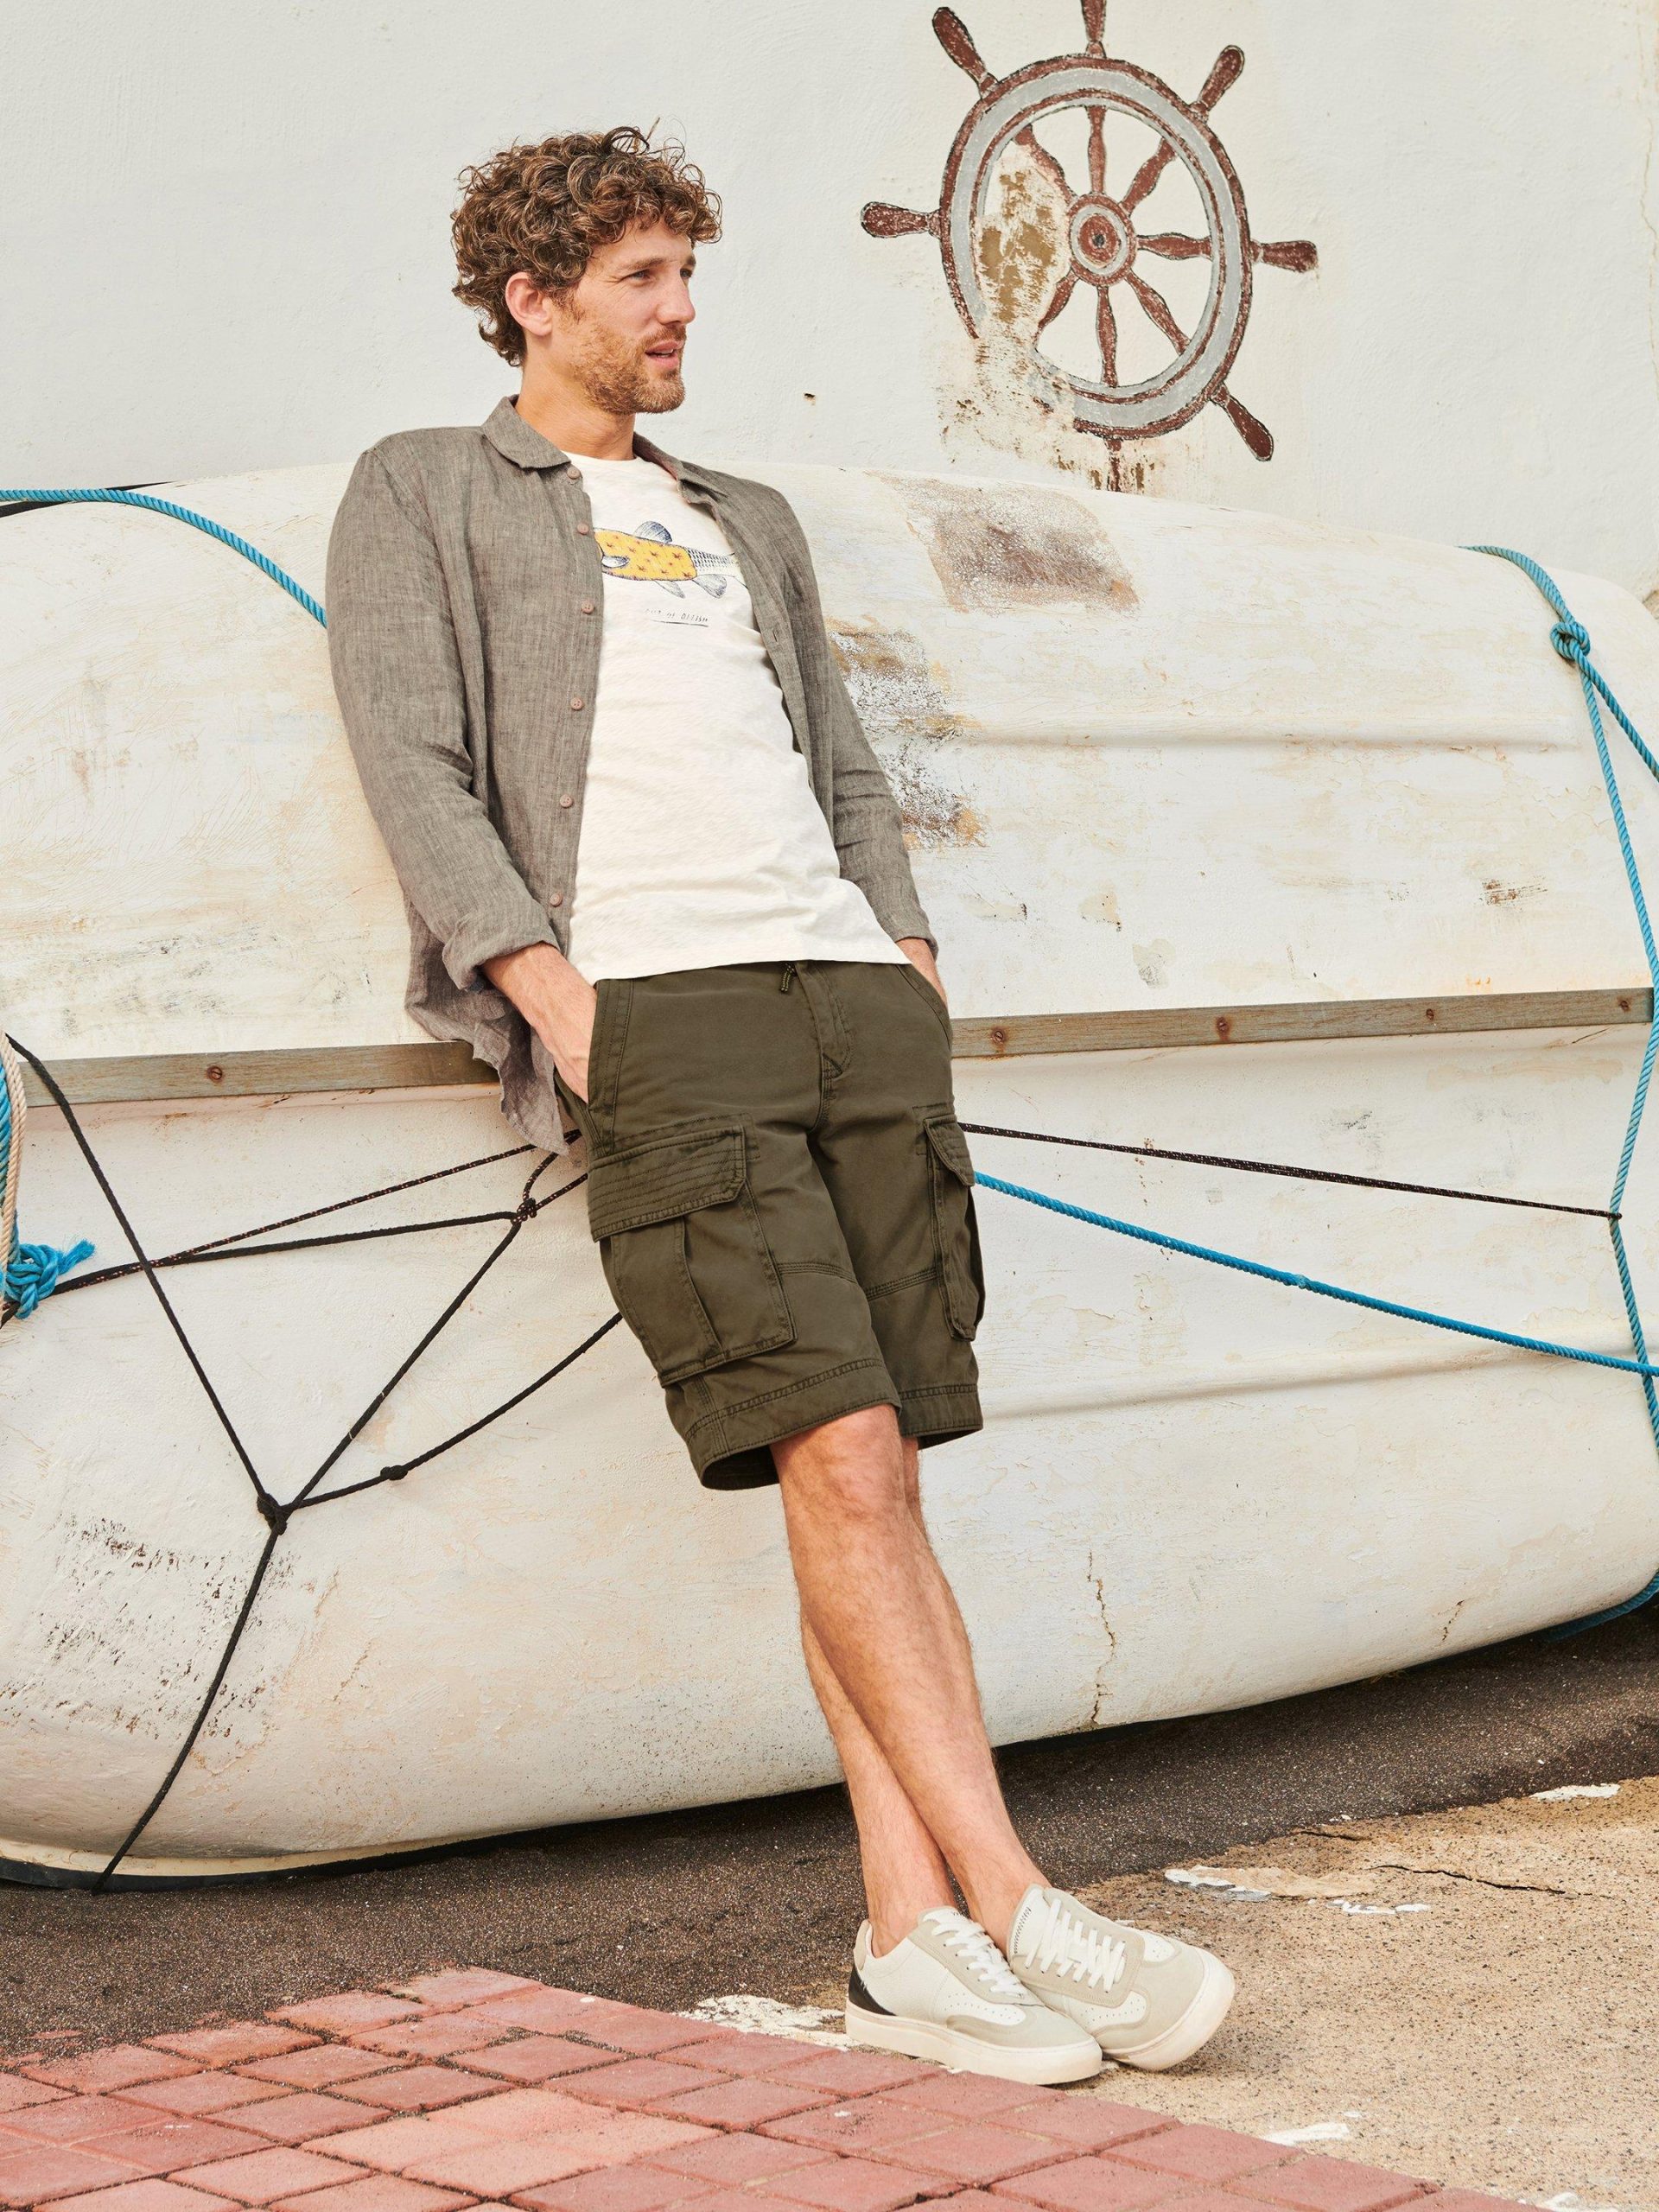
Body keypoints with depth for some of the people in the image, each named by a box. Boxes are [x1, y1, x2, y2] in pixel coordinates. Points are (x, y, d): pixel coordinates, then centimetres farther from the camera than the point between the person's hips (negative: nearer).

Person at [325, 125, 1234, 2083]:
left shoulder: (749, 520, 31)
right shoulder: (421, 493, 14)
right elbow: (413, 766, 2)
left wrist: (910, 957, 11)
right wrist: (554, 1000, -10)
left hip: (854, 996, 5)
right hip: (653, 1017, -5)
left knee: (879, 1477, -3)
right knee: (841, 1454, -16)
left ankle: (913, 1938, -4)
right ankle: (1016, 1908, -15)